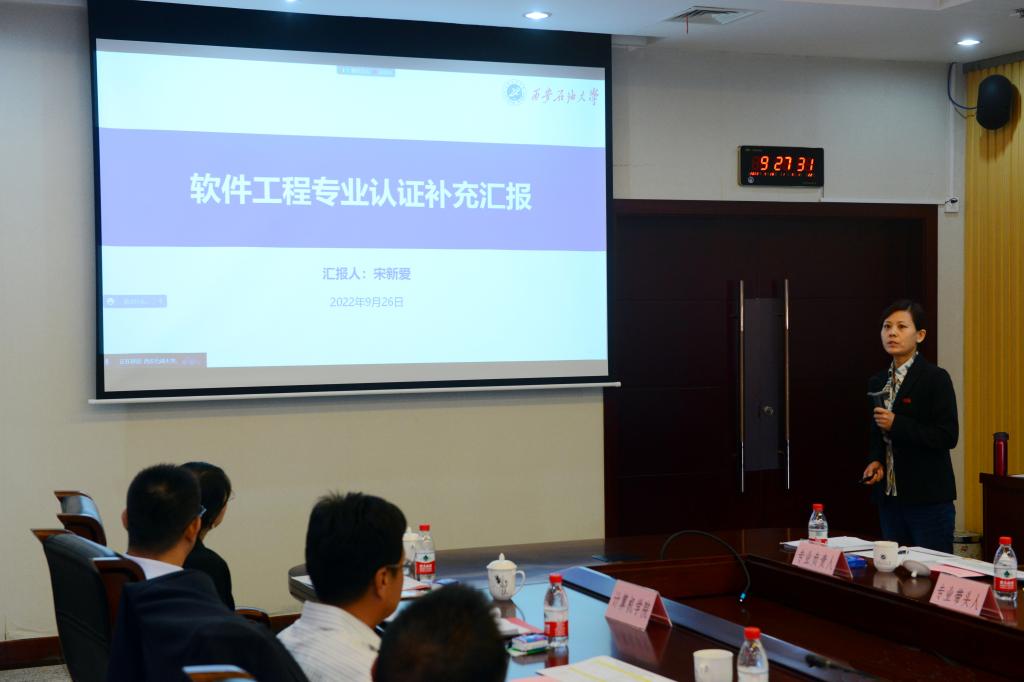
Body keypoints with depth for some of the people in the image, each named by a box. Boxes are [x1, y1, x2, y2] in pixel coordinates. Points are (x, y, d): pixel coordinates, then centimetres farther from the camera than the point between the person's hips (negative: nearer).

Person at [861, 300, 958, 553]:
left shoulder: (935, 378, -9)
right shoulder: (878, 382, 11)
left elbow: (947, 436, -15)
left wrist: (896, 425, -19)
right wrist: (875, 462, 1)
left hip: (928, 497, -6)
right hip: (889, 496, 6)